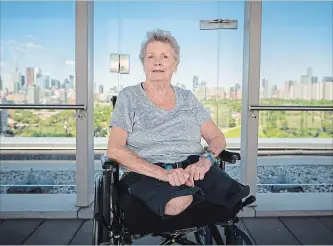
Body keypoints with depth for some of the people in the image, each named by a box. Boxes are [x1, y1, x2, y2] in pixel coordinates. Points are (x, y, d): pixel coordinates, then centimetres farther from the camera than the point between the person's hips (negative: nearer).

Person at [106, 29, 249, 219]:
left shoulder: (187, 98, 16)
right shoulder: (129, 97, 5)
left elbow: (217, 138, 12)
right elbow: (114, 149, -6)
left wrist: (206, 159, -13)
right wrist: (161, 172, -20)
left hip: (194, 167, 4)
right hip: (147, 173, -3)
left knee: (239, 197, -26)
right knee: (178, 202, -38)